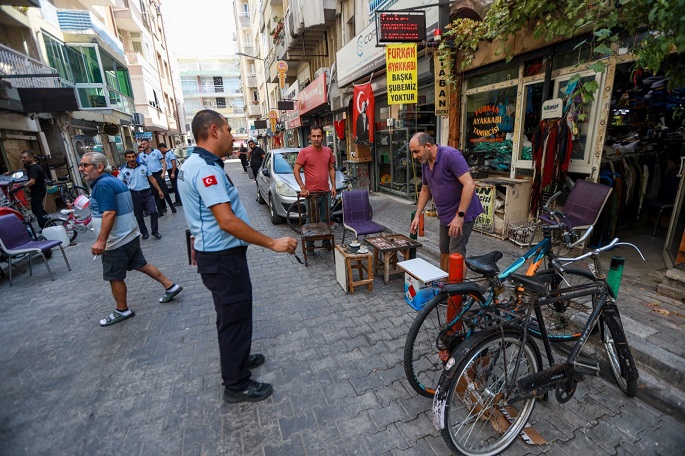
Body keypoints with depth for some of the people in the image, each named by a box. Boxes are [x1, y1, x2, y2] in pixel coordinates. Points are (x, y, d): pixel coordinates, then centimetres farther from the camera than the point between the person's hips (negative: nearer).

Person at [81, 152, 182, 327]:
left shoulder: (103, 184, -20)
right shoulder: (114, 180, 11)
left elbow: (109, 213, -28)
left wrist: (101, 241, -29)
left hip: (116, 241, -10)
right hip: (129, 235, 10)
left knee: (115, 277, 5)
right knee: (141, 264, 20)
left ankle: (122, 311, 20)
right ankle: (170, 286, 24)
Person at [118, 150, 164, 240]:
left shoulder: (144, 167, 6)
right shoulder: (123, 170, 2)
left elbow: (152, 179, 9)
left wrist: (159, 190, 6)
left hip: (147, 193, 0)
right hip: (134, 195, 0)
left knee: (153, 212, -11)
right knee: (138, 216, 9)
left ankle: (155, 231, 4)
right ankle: (144, 232, 25)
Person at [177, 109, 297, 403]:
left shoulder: (193, 165, 11)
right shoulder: (206, 168, -22)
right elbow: (227, 221, -30)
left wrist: (199, 246, 31)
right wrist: (273, 244, -26)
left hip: (213, 253, 11)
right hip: (223, 257, -10)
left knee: (231, 313, 24)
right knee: (234, 316, 4)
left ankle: (237, 357, 45)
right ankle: (236, 386, 22)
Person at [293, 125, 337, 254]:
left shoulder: (328, 151, 5)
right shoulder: (304, 152, -8)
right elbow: (296, 170, -7)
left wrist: (333, 186, 6)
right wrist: (302, 188, -13)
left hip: (326, 192, 4)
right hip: (311, 192, -4)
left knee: (325, 219, 15)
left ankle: (326, 241, 31)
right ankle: (309, 246, 16)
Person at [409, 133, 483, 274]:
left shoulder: (451, 155, -22)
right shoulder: (425, 163, 4)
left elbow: (469, 185, -27)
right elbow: (425, 190, 16)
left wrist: (460, 216, -29)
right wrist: (417, 216, 10)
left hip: (461, 214, -8)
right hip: (445, 215, 8)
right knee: (444, 252, 15)